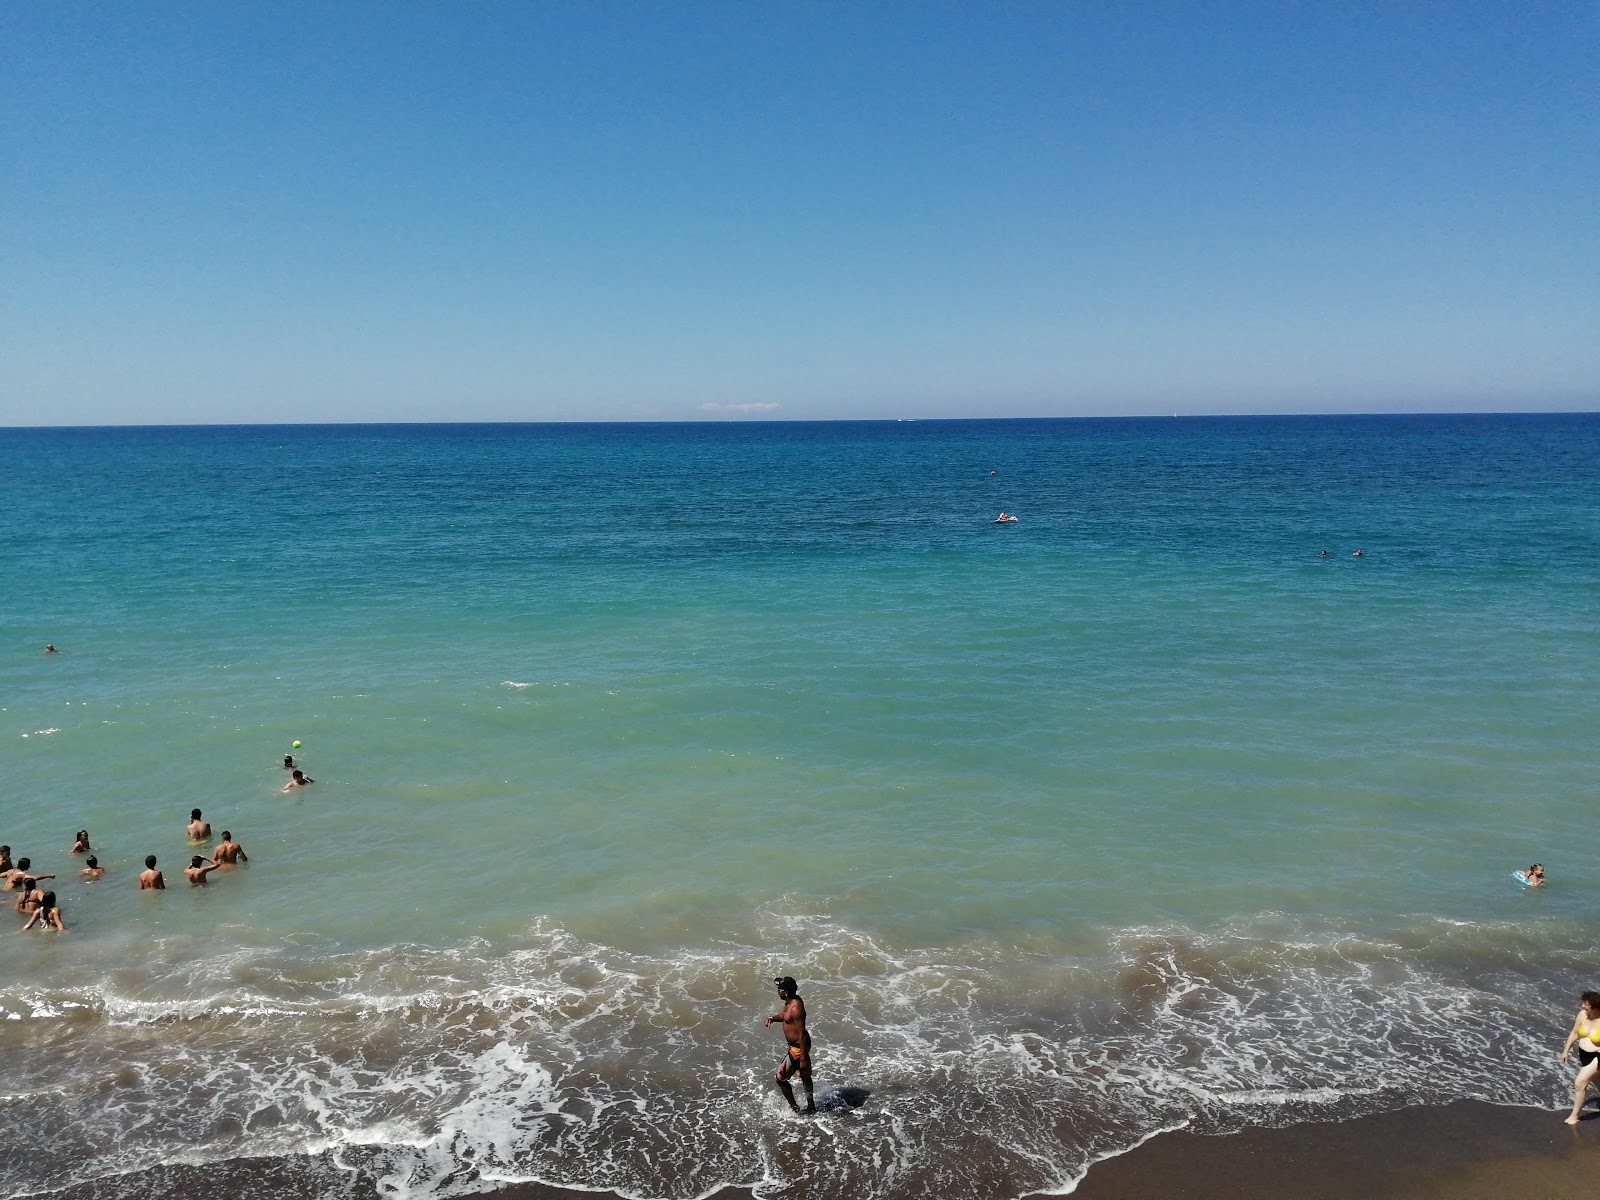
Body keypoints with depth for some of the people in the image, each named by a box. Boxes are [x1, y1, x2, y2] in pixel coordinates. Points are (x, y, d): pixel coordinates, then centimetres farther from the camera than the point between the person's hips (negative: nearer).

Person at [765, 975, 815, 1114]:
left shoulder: (796, 1008, -30)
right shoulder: (791, 1001, -1)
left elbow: (802, 1035, -28)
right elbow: (783, 1014, 20)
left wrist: (803, 1058, -25)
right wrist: (772, 1018, -2)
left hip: (798, 1048, -10)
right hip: (796, 1045, 10)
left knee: (781, 1078, -1)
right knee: (805, 1077, 24)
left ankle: (794, 1108, 13)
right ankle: (811, 1106, 40)